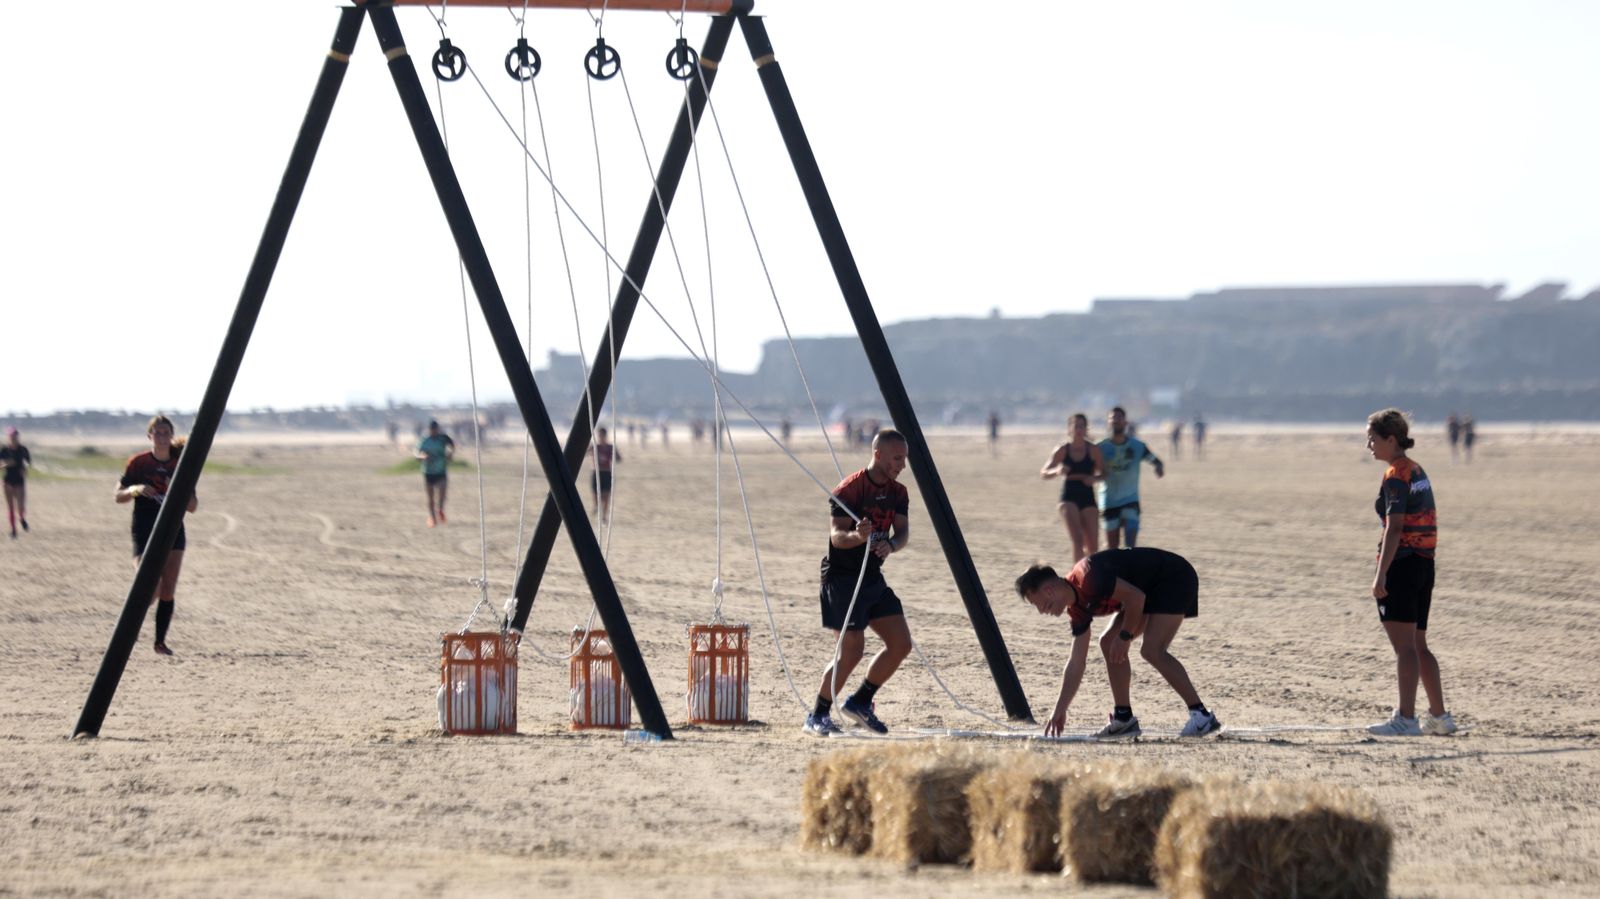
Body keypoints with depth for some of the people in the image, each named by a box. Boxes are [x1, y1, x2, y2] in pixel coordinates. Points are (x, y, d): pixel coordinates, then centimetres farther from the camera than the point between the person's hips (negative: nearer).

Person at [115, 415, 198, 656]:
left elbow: (193, 507, 4)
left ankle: (160, 641, 9)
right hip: (145, 534, -3)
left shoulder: (180, 465, 3)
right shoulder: (138, 462, -3)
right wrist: (135, 490, -20)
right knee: (152, 590, -15)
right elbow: (119, 496, 1)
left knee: (168, 592, -2)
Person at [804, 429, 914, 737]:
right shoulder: (849, 490, -16)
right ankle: (818, 717, -2)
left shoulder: (898, 493, 7)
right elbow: (836, 536, -20)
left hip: (873, 577, 8)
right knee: (851, 649, -14)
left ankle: (860, 702, 17)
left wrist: (890, 545, -24)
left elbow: (903, 532, -1)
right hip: (841, 576, -8)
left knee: (901, 644, 2)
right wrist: (856, 536, -43)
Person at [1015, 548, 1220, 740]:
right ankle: (1124, 719, 10)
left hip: (1175, 578, -10)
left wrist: (1125, 637, -16)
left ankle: (1201, 715, -19)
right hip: (1153, 588, 10)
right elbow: (1076, 663, 9)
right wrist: (1059, 711, 10)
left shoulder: (1087, 579, -26)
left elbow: (1135, 597, -27)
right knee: (1109, 644, 7)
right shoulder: (1077, 608, 4)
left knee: (1152, 650, -22)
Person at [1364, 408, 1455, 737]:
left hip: (1402, 563, -9)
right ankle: (1439, 717, 17)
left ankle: (1405, 718, -10)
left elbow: (1395, 528, -19)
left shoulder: (1396, 476, -12)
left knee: (1404, 646, -8)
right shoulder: (1418, 472, 16)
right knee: (1418, 646, 15)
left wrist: (1381, 574, -21)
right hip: (1424, 563, 9)